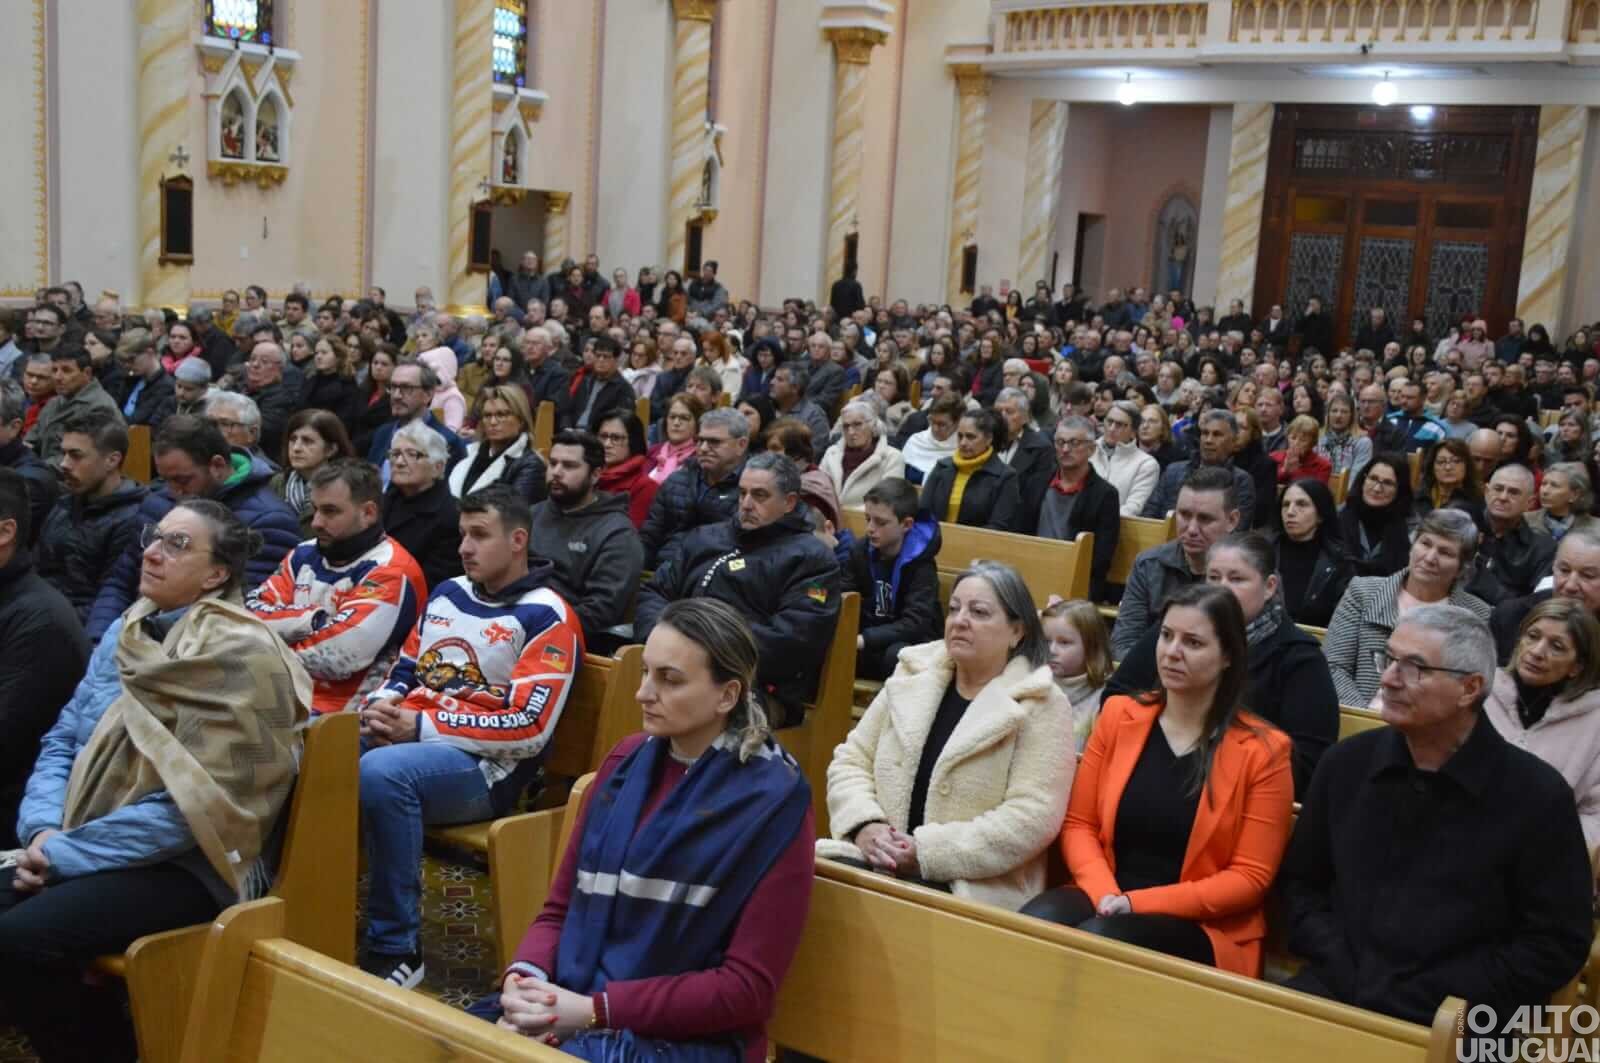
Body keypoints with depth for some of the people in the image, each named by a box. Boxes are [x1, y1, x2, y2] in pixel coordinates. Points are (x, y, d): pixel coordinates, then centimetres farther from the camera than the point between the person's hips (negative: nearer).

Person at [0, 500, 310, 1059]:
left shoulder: (240, 655, -14)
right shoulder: (127, 632, 10)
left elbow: (195, 803, -18)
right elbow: (62, 740, 13)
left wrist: (67, 854, -16)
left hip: (189, 865, -7)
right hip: (93, 848, 7)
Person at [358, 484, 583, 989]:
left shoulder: (547, 618, -6)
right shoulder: (446, 594, 17)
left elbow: (528, 727, -15)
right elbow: (404, 670, 25)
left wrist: (423, 727, -15)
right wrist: (382, 706, -1)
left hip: (486, 766, -7)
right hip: (411, 736, 7)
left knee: (381, 772, -35)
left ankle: (396, 949, -23)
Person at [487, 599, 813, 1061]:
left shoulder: (773, 800, -10)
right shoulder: (625, 762, 7)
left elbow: (748, 987, -11)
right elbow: (560, 908, 11)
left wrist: (596, 1009, -17)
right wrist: (525, 977, -10)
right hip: (567, 1008, 5)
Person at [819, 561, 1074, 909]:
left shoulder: (1040, 705, -4)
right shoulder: (912, 676, 11)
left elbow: (1033, 816, -14)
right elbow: (851, 760, 12)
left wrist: (929, 852, -19)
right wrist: (865, 826, -9)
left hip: (973, 888, -4)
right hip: (878, 861, 5)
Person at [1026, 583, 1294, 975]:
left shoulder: (1262, 749, -4)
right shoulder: (1118, 714, 8)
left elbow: (1250, 877, -6)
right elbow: (1078, 824, 8)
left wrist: (1140, 902, -15)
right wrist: (1104, 894, -13)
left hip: (1205, 928, -3)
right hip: (1106, 905, 3)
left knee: (1097, 940, -34)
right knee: (1036, 922, -30)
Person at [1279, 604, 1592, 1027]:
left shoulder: (1536, 794, -4)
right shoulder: (1347, 762, 8)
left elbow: (1558, 943, -4)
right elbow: (1300, 881, 14)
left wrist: (1424, 999, -11)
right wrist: (1343, 975, -3)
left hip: (1455, 1016, -2)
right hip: (1338, 990, 3)